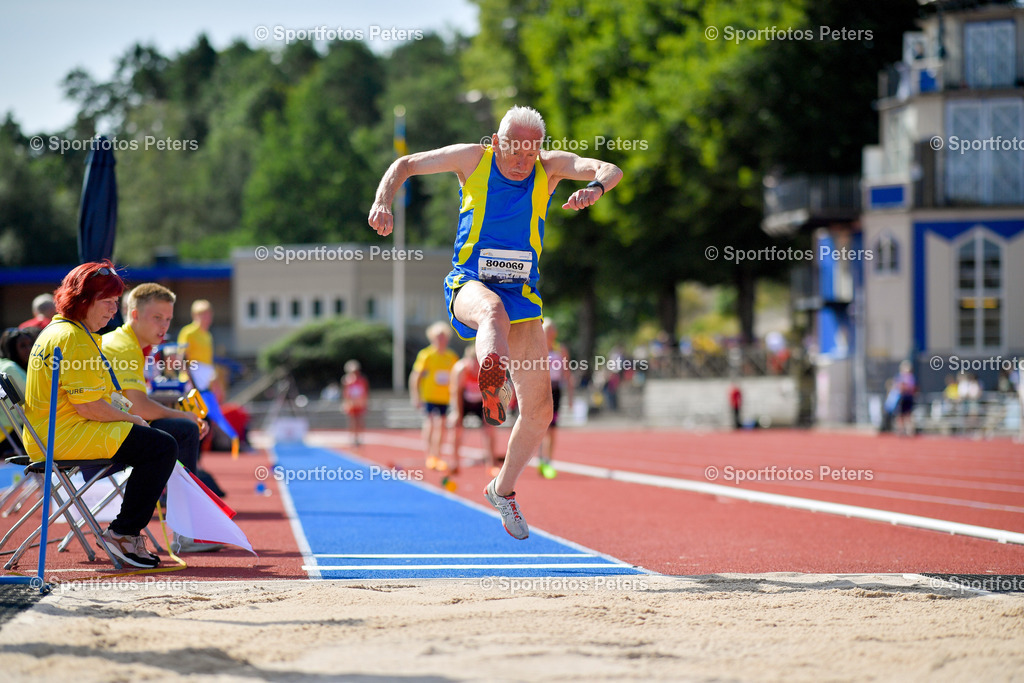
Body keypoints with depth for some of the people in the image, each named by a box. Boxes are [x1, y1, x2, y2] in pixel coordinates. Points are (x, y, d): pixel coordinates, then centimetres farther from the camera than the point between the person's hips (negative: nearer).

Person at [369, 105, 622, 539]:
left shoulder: (551, 166, 2)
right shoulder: (473, 159, -1)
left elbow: (609, 170, -14)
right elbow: (405, 165, 6)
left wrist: (596, 188, -38)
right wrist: (383, 203, -13)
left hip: (521, 294, 4)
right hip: (469, 286, -3)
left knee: (539, 412, 4)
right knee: (494, 311, -43)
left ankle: (503, 489, 28)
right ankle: (490, 389, -74)